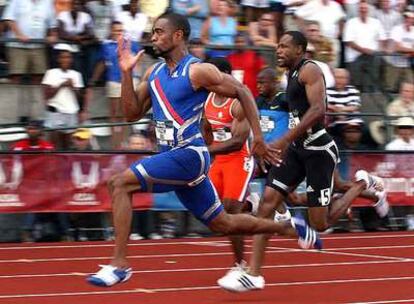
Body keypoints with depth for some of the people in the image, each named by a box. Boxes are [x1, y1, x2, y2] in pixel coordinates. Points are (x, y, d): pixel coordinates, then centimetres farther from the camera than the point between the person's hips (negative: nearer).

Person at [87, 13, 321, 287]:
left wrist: (258, 138, -8)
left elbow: (242, 92, -6)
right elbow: (132, 114, 11)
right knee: (222, 223, 16)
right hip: (172, 156, 8)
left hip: (188, 154, -8)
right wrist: (127, 73, 1)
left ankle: (119, 263, -18)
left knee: (120, 184, -19)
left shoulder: (198, 71, -11)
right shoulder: (154, 73, 12)